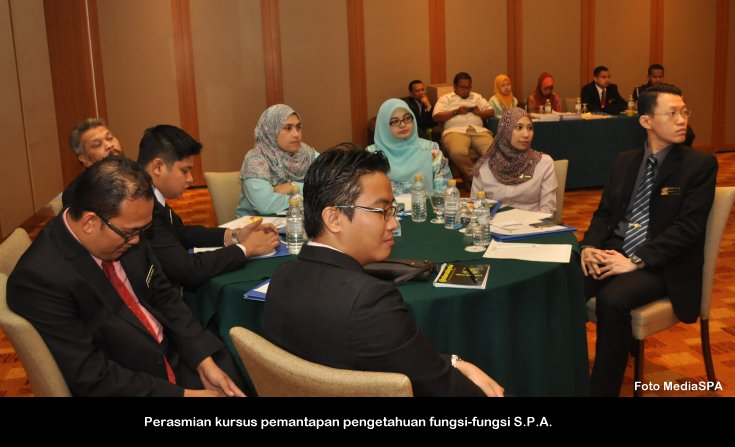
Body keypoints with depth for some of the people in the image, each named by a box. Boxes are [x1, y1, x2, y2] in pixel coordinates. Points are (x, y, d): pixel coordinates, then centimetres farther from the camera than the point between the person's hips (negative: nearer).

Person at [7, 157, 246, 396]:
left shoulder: (123, 231, -4)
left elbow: (163, 297, 6)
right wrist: (183, 394, -21)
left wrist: (204, 360, -5)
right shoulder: (40, 278, -22)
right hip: (126, 387, -6)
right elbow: (91, 377, -21)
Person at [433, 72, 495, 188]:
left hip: (479, 130, 3)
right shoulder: (446, 98, 19)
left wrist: (480, 113, 2)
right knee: (457, 152, -39)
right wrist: (456, 112, -4)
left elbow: (491, 111, 23)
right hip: (455, 131, -3)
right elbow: (436, 117, 5)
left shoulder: (477, 97, 30)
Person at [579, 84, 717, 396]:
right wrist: (589, 246, -8)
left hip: (662, 266, -4)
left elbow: (688, 227, -12)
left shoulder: (700, 165, -3)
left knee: (612, 299, -34)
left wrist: (636, 261, -20)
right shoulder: (625, 162, 13)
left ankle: (602, 388, -18)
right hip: (614, 253, 5)